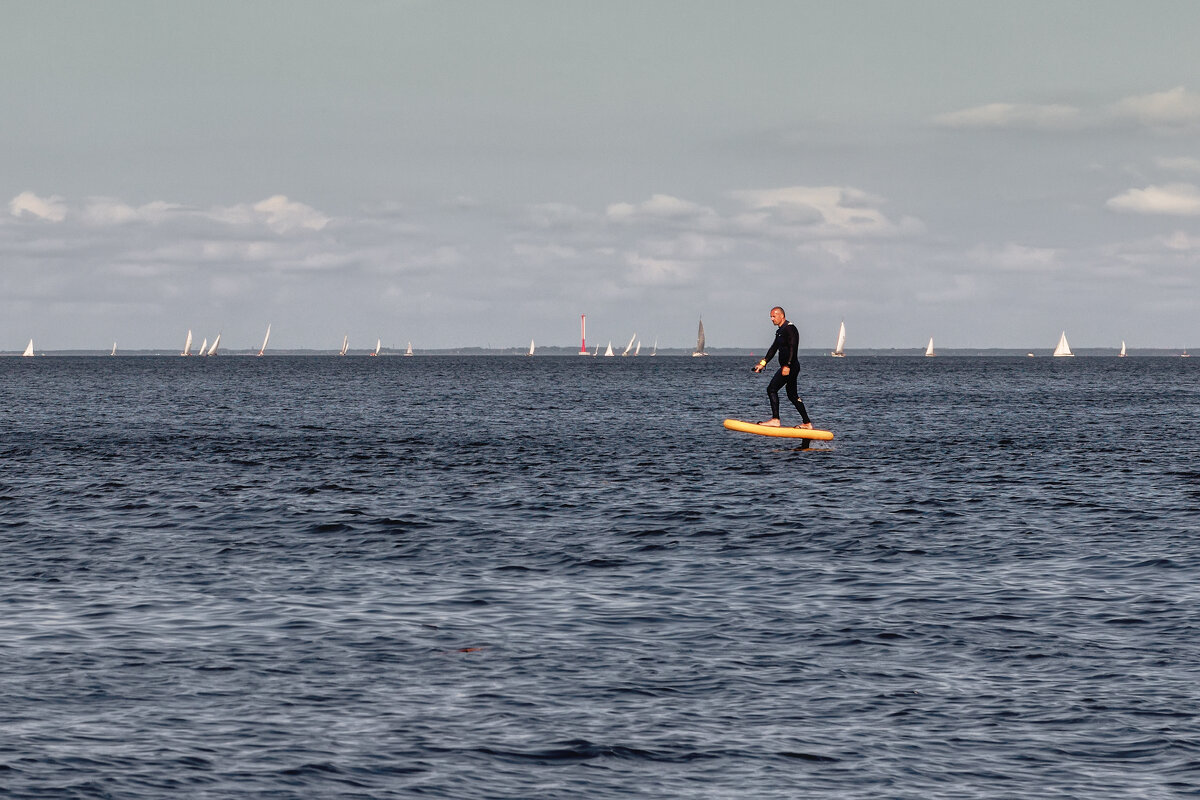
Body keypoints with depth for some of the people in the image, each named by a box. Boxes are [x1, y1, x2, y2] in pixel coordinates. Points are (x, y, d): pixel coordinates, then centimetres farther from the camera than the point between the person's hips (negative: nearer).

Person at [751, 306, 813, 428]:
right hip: (786, 366, 11)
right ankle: (807, 423, 17)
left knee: (772, 389, -13)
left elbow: (792, 348, -22)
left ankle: (775, 420, -17)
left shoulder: (790, 329, -12)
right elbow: (773, 349, 25)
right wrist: (763, 363, 20)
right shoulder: (780, 331, 19)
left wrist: (787, 366, -29)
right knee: (792, 395, 14)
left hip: (790, 366, -11)